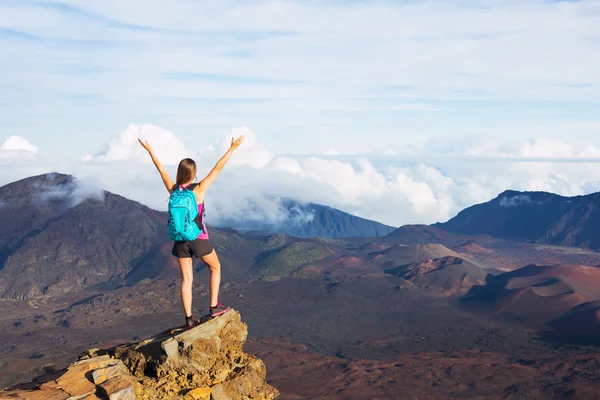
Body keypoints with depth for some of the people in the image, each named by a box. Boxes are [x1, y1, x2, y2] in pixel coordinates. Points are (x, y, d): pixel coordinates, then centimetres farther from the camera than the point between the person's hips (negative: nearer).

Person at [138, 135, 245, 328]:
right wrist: (233, 148, -13)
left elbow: (161, 169, 8)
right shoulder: (199, 189, -16)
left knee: (186, 279, 9)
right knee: (215, 268, 20)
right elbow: (217, 168, -15)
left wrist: (149, 150, 20)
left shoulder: (173, 189, -5)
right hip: (199, 239, -4)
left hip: (180, 239, 4)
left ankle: (189, 318, 9)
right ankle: (214, 306, 15)